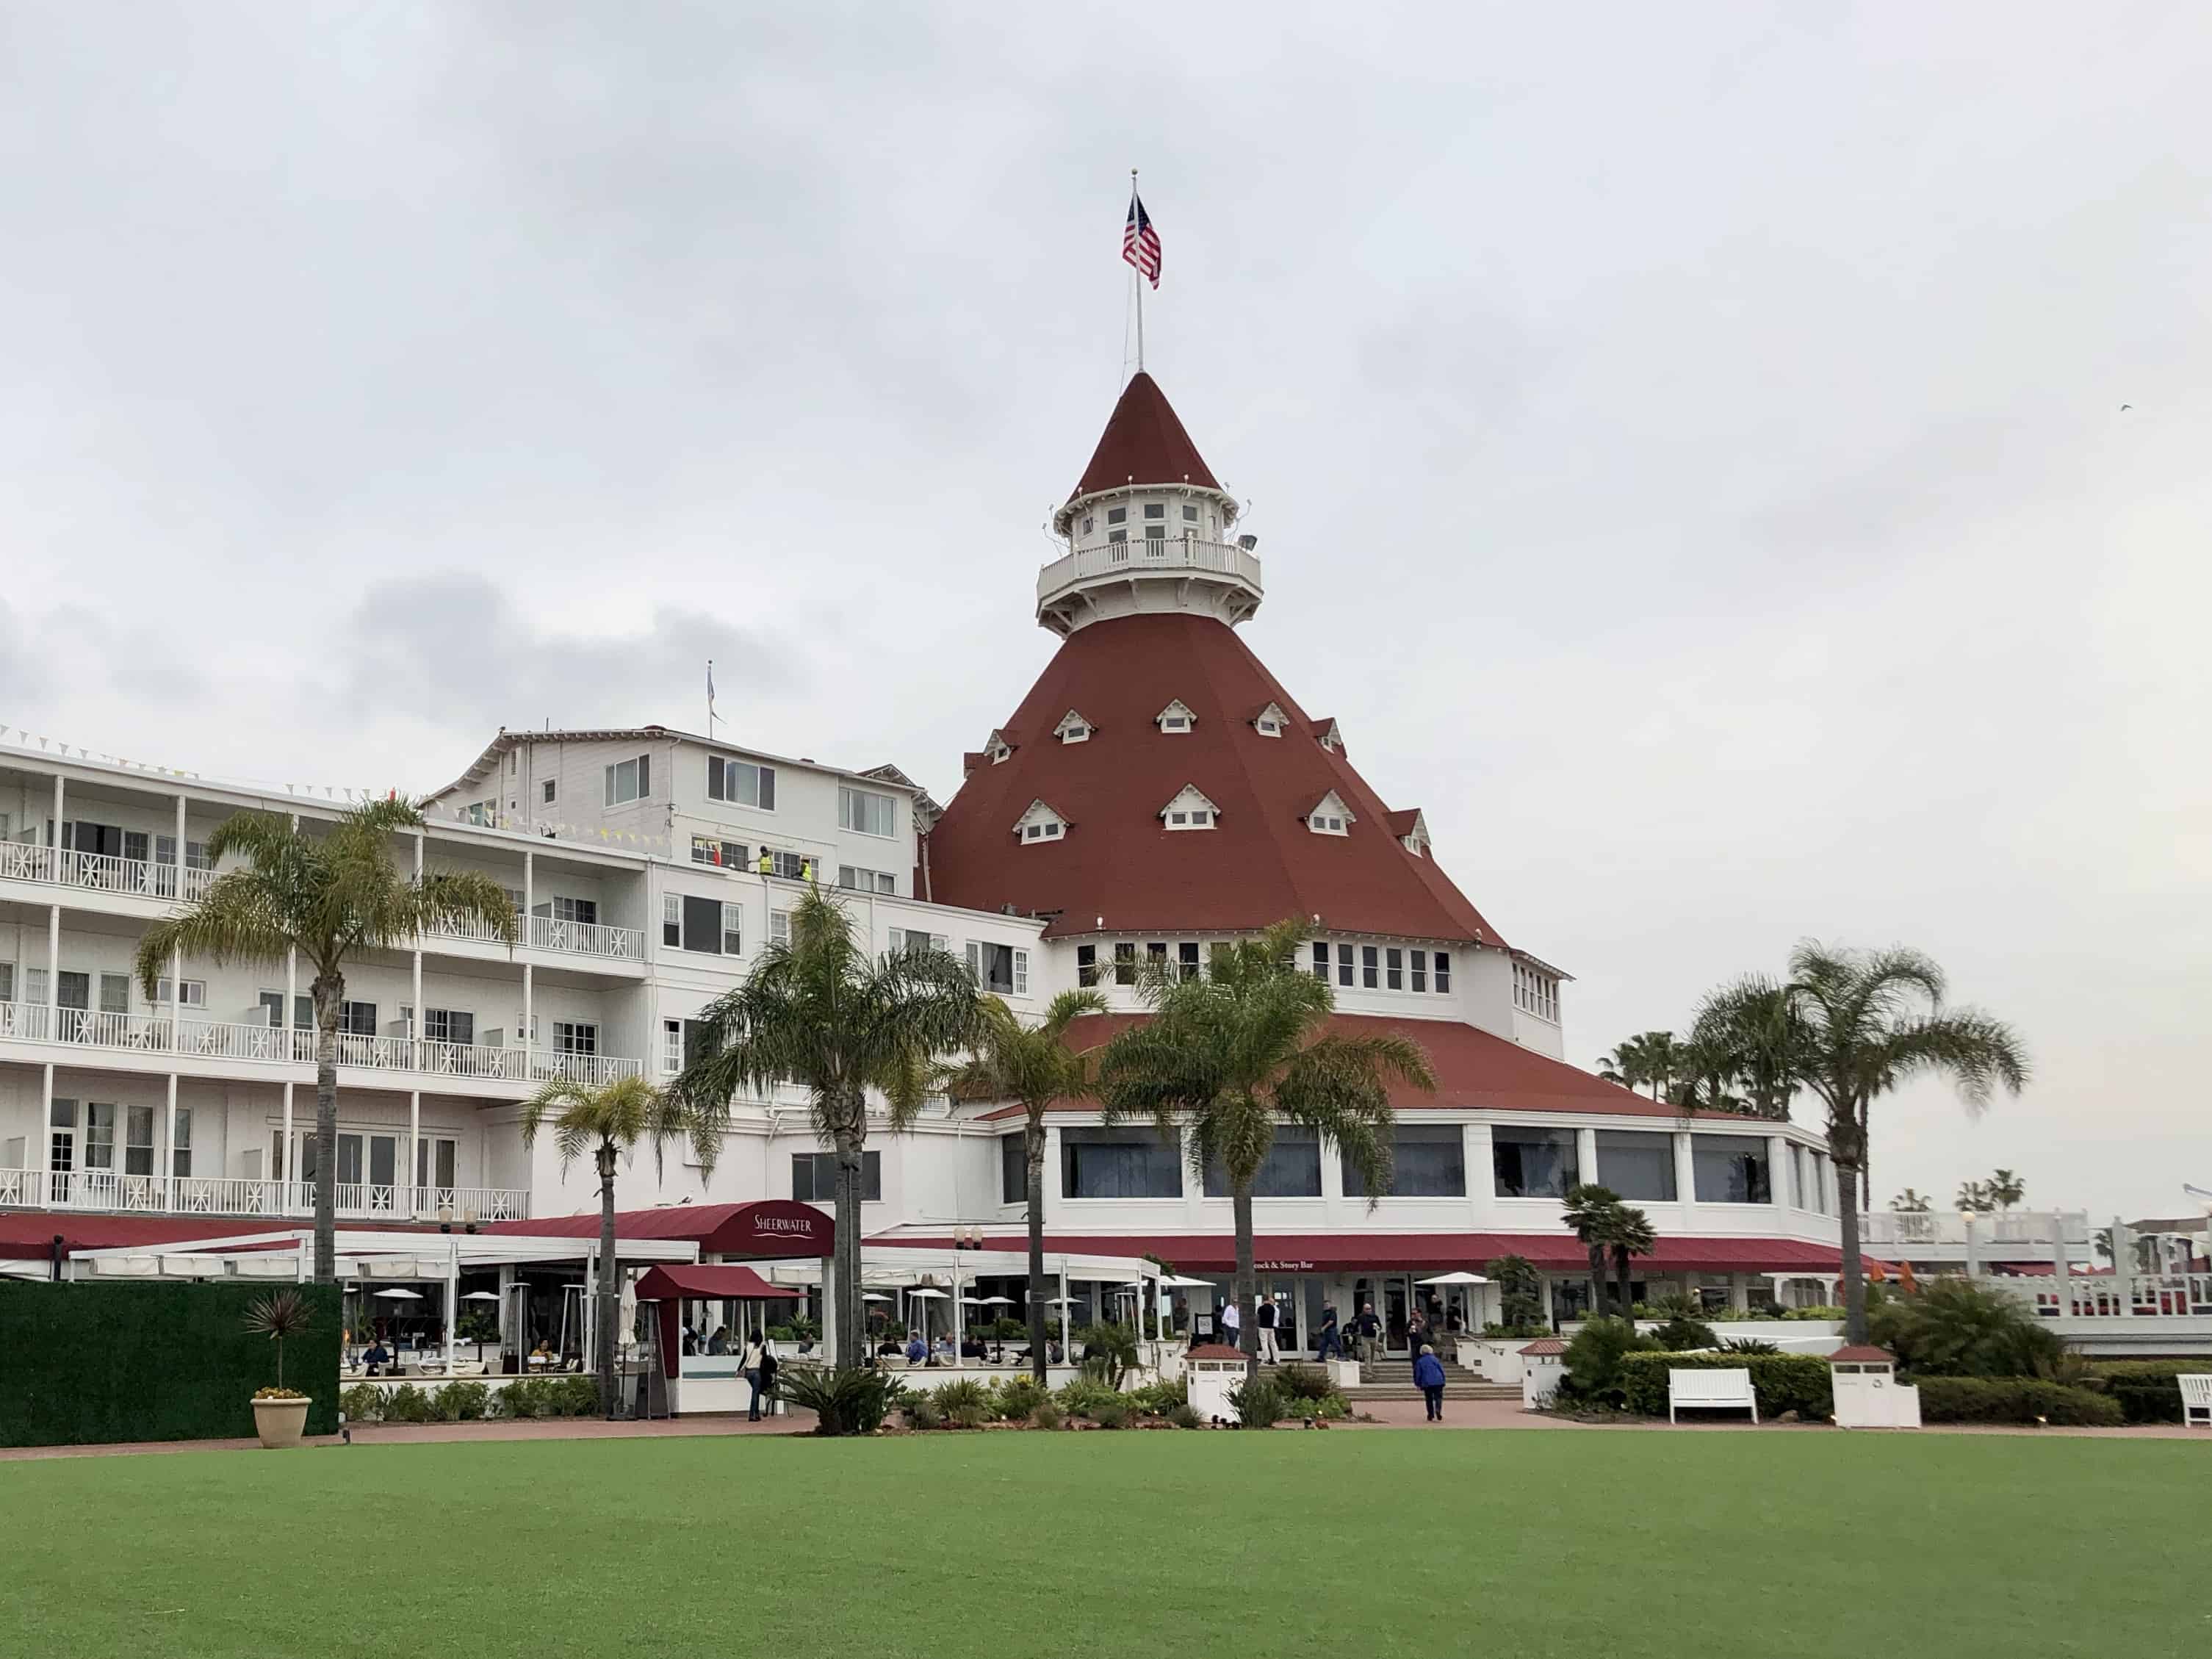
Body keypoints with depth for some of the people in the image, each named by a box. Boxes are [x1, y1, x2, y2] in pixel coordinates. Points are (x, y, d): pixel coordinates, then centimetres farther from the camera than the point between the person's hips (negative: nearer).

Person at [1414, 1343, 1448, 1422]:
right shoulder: (1435, 1359, 5)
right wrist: (1443, 1381, 13)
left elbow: (1418, 1374, 5)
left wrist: (1418, 1384, 14)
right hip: (1438, 1382, -1)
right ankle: (1438, 1410, -26)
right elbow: (1442, 1370, 5)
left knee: (1429, 1400, 11)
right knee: (1438, 1398, 2)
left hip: (1427, 1384, 1)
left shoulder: (1419, 1362, 4)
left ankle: (1431, 1416, 10)